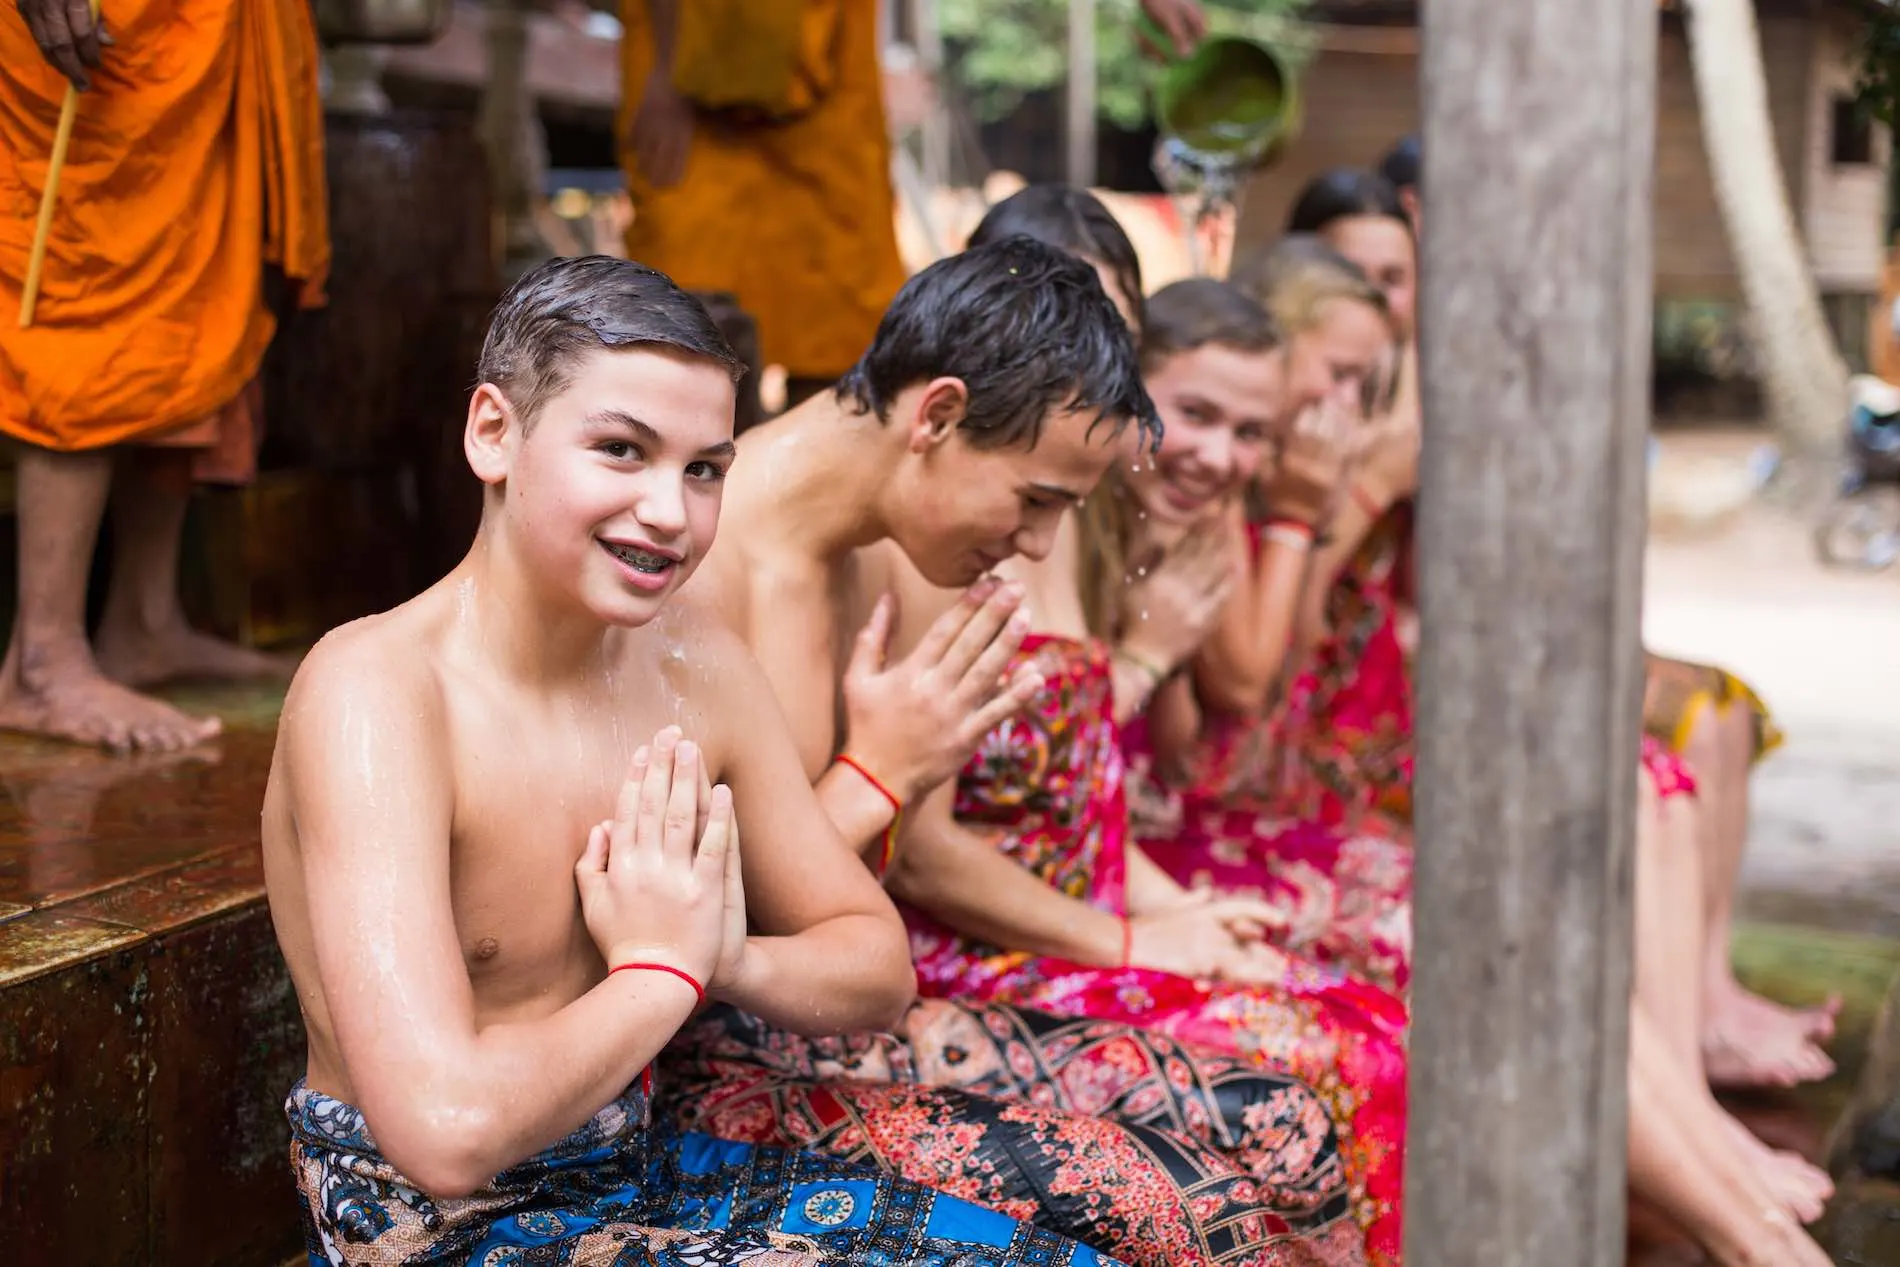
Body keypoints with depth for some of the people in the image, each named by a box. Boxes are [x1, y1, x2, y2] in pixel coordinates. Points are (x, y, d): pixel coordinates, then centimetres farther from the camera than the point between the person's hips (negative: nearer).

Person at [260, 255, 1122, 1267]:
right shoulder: (373, 691, -22)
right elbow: (447, 1129, -32)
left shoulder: (699, 669, 0)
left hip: (636, 1171, 7)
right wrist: (663, 968, -16)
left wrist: (727, 957, -15)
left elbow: (876, 968, 6)